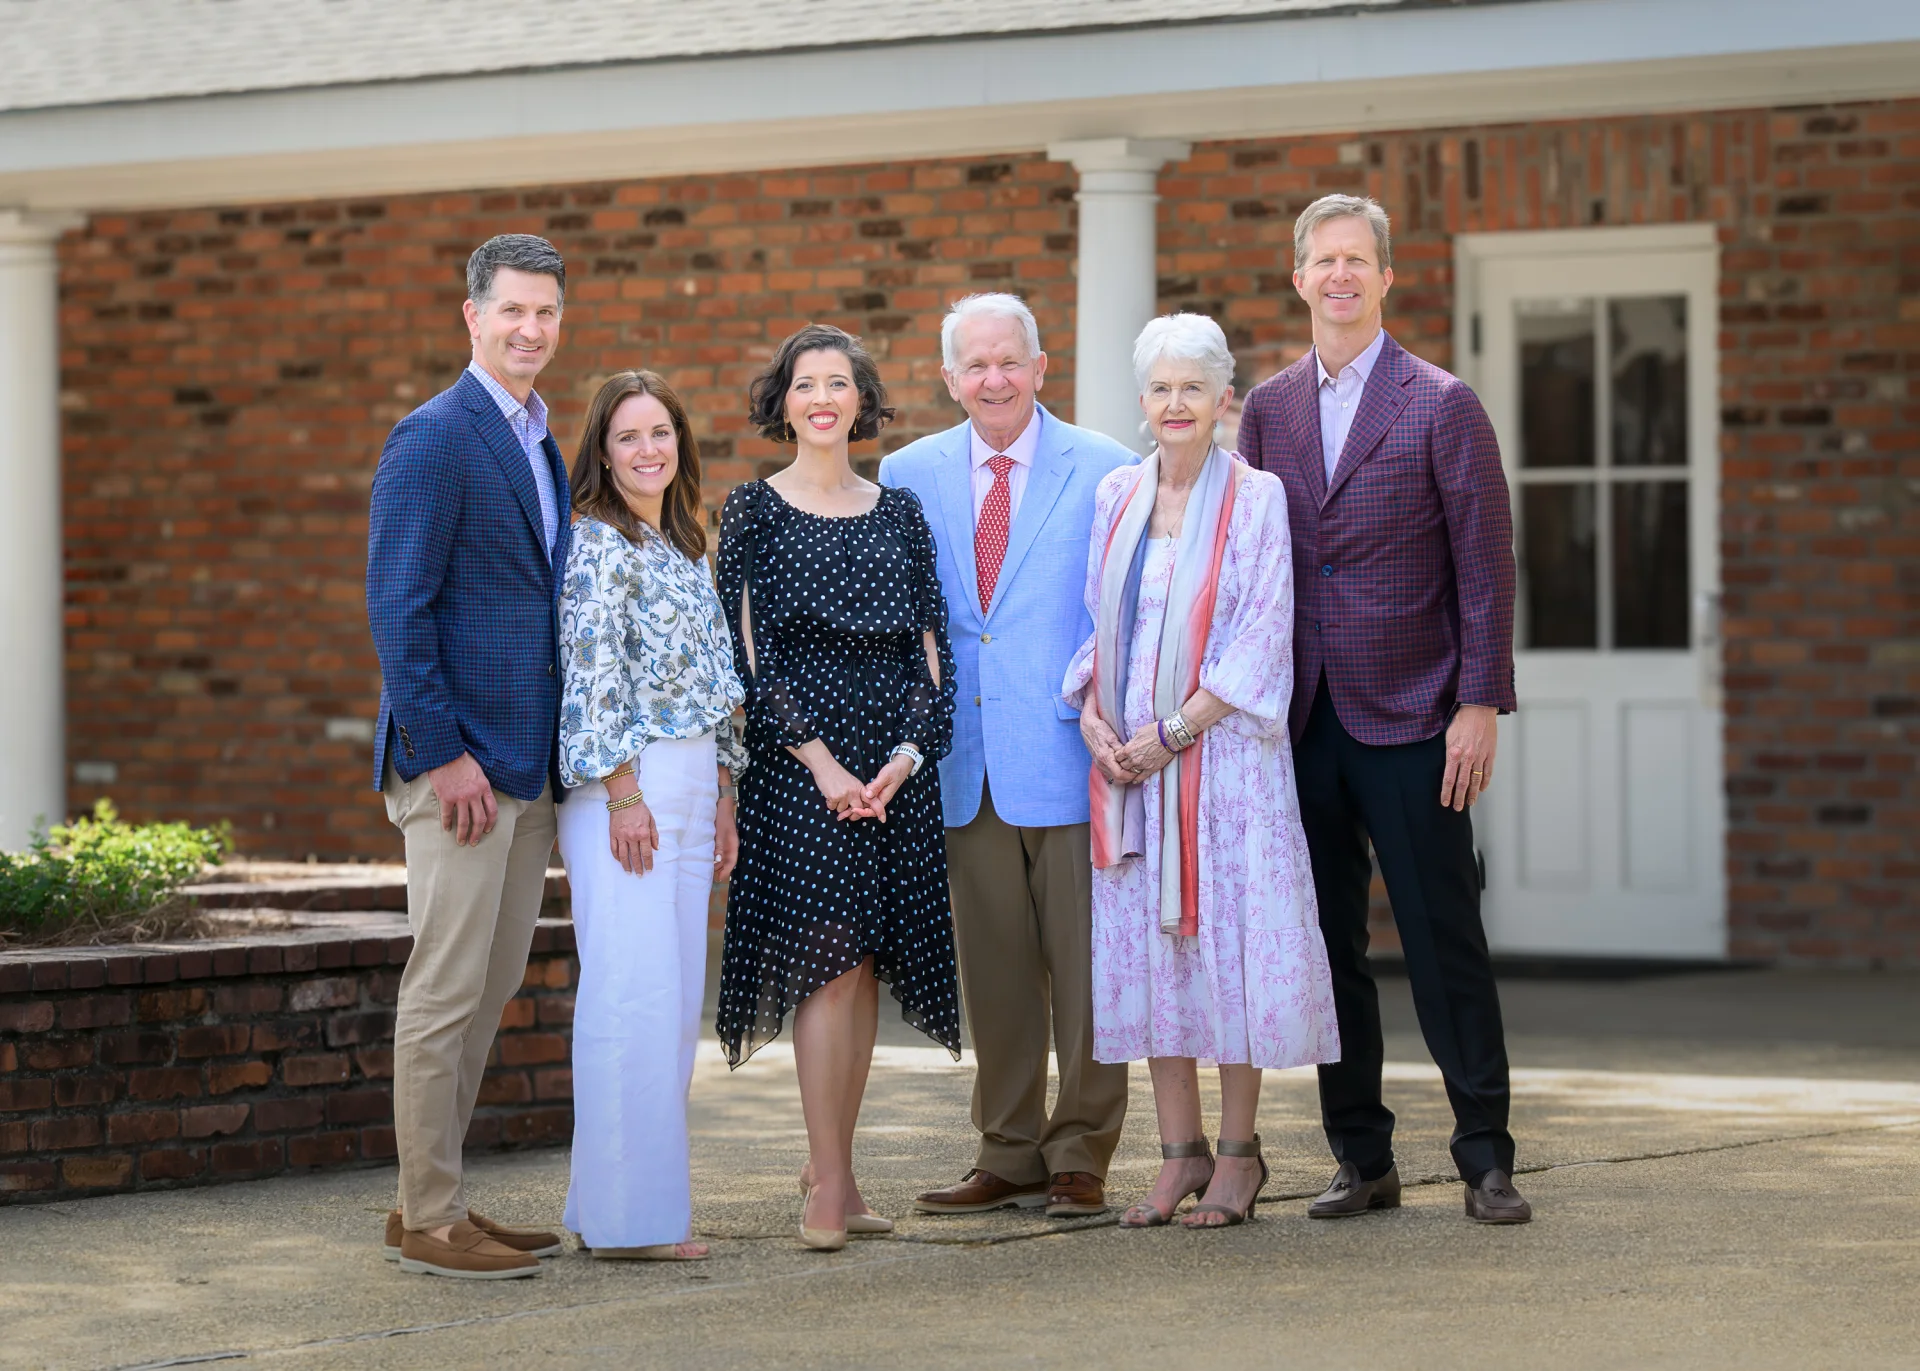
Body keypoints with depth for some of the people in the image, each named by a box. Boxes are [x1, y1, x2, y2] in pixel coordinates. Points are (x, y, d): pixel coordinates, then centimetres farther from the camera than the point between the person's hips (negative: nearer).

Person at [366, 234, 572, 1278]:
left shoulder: (539, 446, 17)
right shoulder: (434, 439, -10)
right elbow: (397, 607, -15)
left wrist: (559, 758, 15)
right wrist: (441, 753, -19)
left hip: (525, 766, 9)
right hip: (460, 761, -9)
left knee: (488, 989, 12)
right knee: (446, 988, -5)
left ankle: (433, 1202, 19)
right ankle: (430, 1220, 0)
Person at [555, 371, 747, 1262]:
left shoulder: (687, 549, 18)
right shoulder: (597, 543, -7)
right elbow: (591, 676, -13)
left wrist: (723, 801, 17)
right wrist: (623, 794, -18)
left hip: (691, 787, 9)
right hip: (626, 787, -9)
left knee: (676, 992, 8)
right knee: (632, 990, -9)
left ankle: (652, 1195, 13)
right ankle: (624, 1213, -7)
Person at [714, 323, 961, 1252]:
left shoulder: (900, 513, 13)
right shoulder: (754, 511, 2)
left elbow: (930, 643, 10)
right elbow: (748, 649, -3)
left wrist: (909, 751, -6)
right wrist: (819, 760, -12)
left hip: (895, 763, 4)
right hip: (797, 760, -4)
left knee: (866, 964, 4)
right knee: (829, 957, -11)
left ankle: (829, 1166, 13)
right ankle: (830, 1190, -10)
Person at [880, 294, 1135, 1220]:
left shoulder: (1103, 472, 1)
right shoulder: (909, 475, 9)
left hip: (1072, 754, -3)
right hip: (967, 761, 3)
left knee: (1083, 963, 0)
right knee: (991, 964, 8)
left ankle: (1079, 1159, 8)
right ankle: (1008, 1156, 16)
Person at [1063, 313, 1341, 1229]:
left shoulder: (1256, 499, -3)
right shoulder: (1116, 498, 11)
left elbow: (1264, 639, -8)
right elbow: (1097, 621, 15)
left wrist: (1174, 731, -13)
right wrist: (1093, 715, -3)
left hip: (1221, 750, -4)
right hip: (1129, 756, 4)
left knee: (1227, 936, -3)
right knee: (1148, 945, 4)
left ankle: (1238, 1153, 6)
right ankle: (1180, 1154, 11)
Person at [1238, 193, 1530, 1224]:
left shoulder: (1442, 406, -1)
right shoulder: (1267, 410, 11)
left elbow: (1485, 566, -3)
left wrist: (1480, 706, -9)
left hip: (1408, 716, -4)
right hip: (1300, 719, 4)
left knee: (1445, 943, -3)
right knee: (1327, 945, 6)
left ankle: (1485, 1158, 3)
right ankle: (1362, 1160, 14)